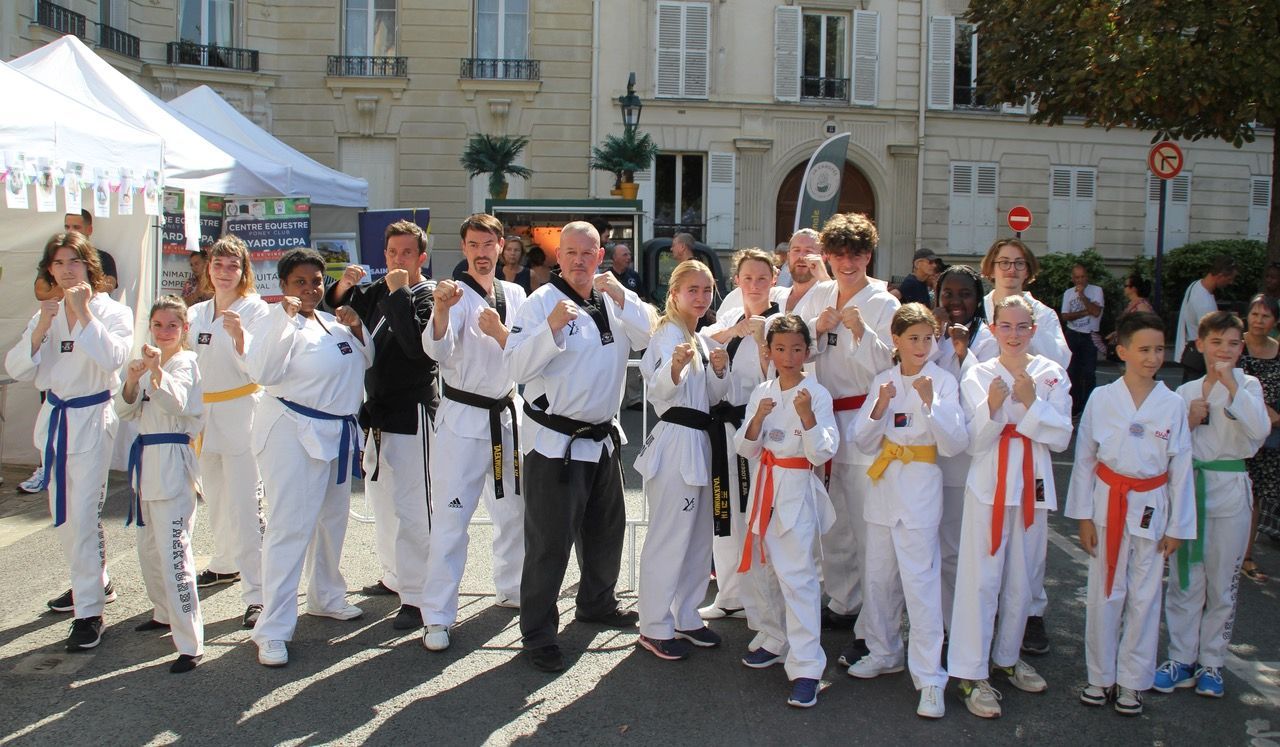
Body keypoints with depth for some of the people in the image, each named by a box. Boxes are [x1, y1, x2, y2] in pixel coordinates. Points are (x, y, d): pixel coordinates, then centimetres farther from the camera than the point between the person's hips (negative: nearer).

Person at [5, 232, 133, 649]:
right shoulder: (46, 315, 9)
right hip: (55, 418, 7)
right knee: (63, 514, 17)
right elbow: (17, 370, 1)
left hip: (91, 420, -7)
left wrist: (84, 312, -23)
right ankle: (92, 584, 36)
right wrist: (41, 328, -13)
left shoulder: (113, 312, -7)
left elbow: (114, 357, -25)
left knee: (83, 515, -11)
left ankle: (90, 610, -4)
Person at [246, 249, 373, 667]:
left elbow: (364, 361, 19)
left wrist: (356, 328, 0)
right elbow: (262, 372, -26)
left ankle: (326, 597, 39)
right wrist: (284, 316, -30)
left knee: (332, 519, 20)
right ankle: (273, 630, -5)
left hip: (339, 433, 8)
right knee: (289, 527, -9)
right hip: (295, 433, -8)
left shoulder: (331, 323, 12)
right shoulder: (278, 324, -11)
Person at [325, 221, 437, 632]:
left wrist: (400, 293, -23)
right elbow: (335, 311, 17)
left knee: (410, 508, -11)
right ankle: (394, 576, 36)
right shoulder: (377, 291, 12)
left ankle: (418, 598, -7)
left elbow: (416, 345, -27)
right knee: (381, 498, 20)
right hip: (377, 411, 9)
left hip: (412, 414, -9)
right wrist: (344, 285, -3)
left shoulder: (427, 296, -11)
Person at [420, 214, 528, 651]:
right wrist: (441, 310, -43)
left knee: (514, 511, 18)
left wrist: (498, 331, -19)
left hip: (507, 415, 5)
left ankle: (511, 590, 38)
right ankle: (438, 617, 2)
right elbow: (438, 350, -24)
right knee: (451, 519, -5)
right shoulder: (456, 294, -8)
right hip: (463, 418, -5)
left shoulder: (514, 295, 7)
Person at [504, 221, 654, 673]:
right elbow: (517, 368, -18)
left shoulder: (612, 301, 8)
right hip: (555, 442, -7)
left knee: (606, 529, 22)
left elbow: (647, 337, -4)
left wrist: (621, 297, -17)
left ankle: (597, 603, 42)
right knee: (550, 541, -3)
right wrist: (552, 326, -31)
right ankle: (537, 633, 8)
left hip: (603, 437, 7)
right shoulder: (542, 302, -11)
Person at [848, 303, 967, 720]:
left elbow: (954, 444, -12)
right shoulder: (883, 381, 7)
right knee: (878, 578, 14)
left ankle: (929, 678, 0)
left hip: (921, 490, -5)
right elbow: (862, 442, 5)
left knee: (920, 584, -7)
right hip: (883, 486, 5)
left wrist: (931, 402, -24)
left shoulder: (943, 381, -5)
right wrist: (880, 406, -12)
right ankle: (884, 653, 33)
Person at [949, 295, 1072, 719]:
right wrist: (992, 407, -24)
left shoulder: (1052, 375, 2)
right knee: (981, 577, -4)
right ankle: (972, 673, 2)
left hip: (1033, 485, 2)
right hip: (989, 484, -2)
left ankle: (1006, 657, 30)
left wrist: (1031, 402, -16)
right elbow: (974, 442, -7)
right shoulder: (978, 376, -2)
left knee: (1020, 577, 13)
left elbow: (1061, 437, -4)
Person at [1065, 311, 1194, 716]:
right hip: (1108, 503, 0)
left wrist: (1177, 526, 3)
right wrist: (1084, 516, -1)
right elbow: (1084, 458, 0)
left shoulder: (1173, 405, -4)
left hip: (1151, 507, 1)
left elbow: (1180, 469, 2)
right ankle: (1101, 675, 21)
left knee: (1144, 596, 7)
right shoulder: (1101, 398, -5)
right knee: (1104, 593, 6)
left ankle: (1131, 680, 22)